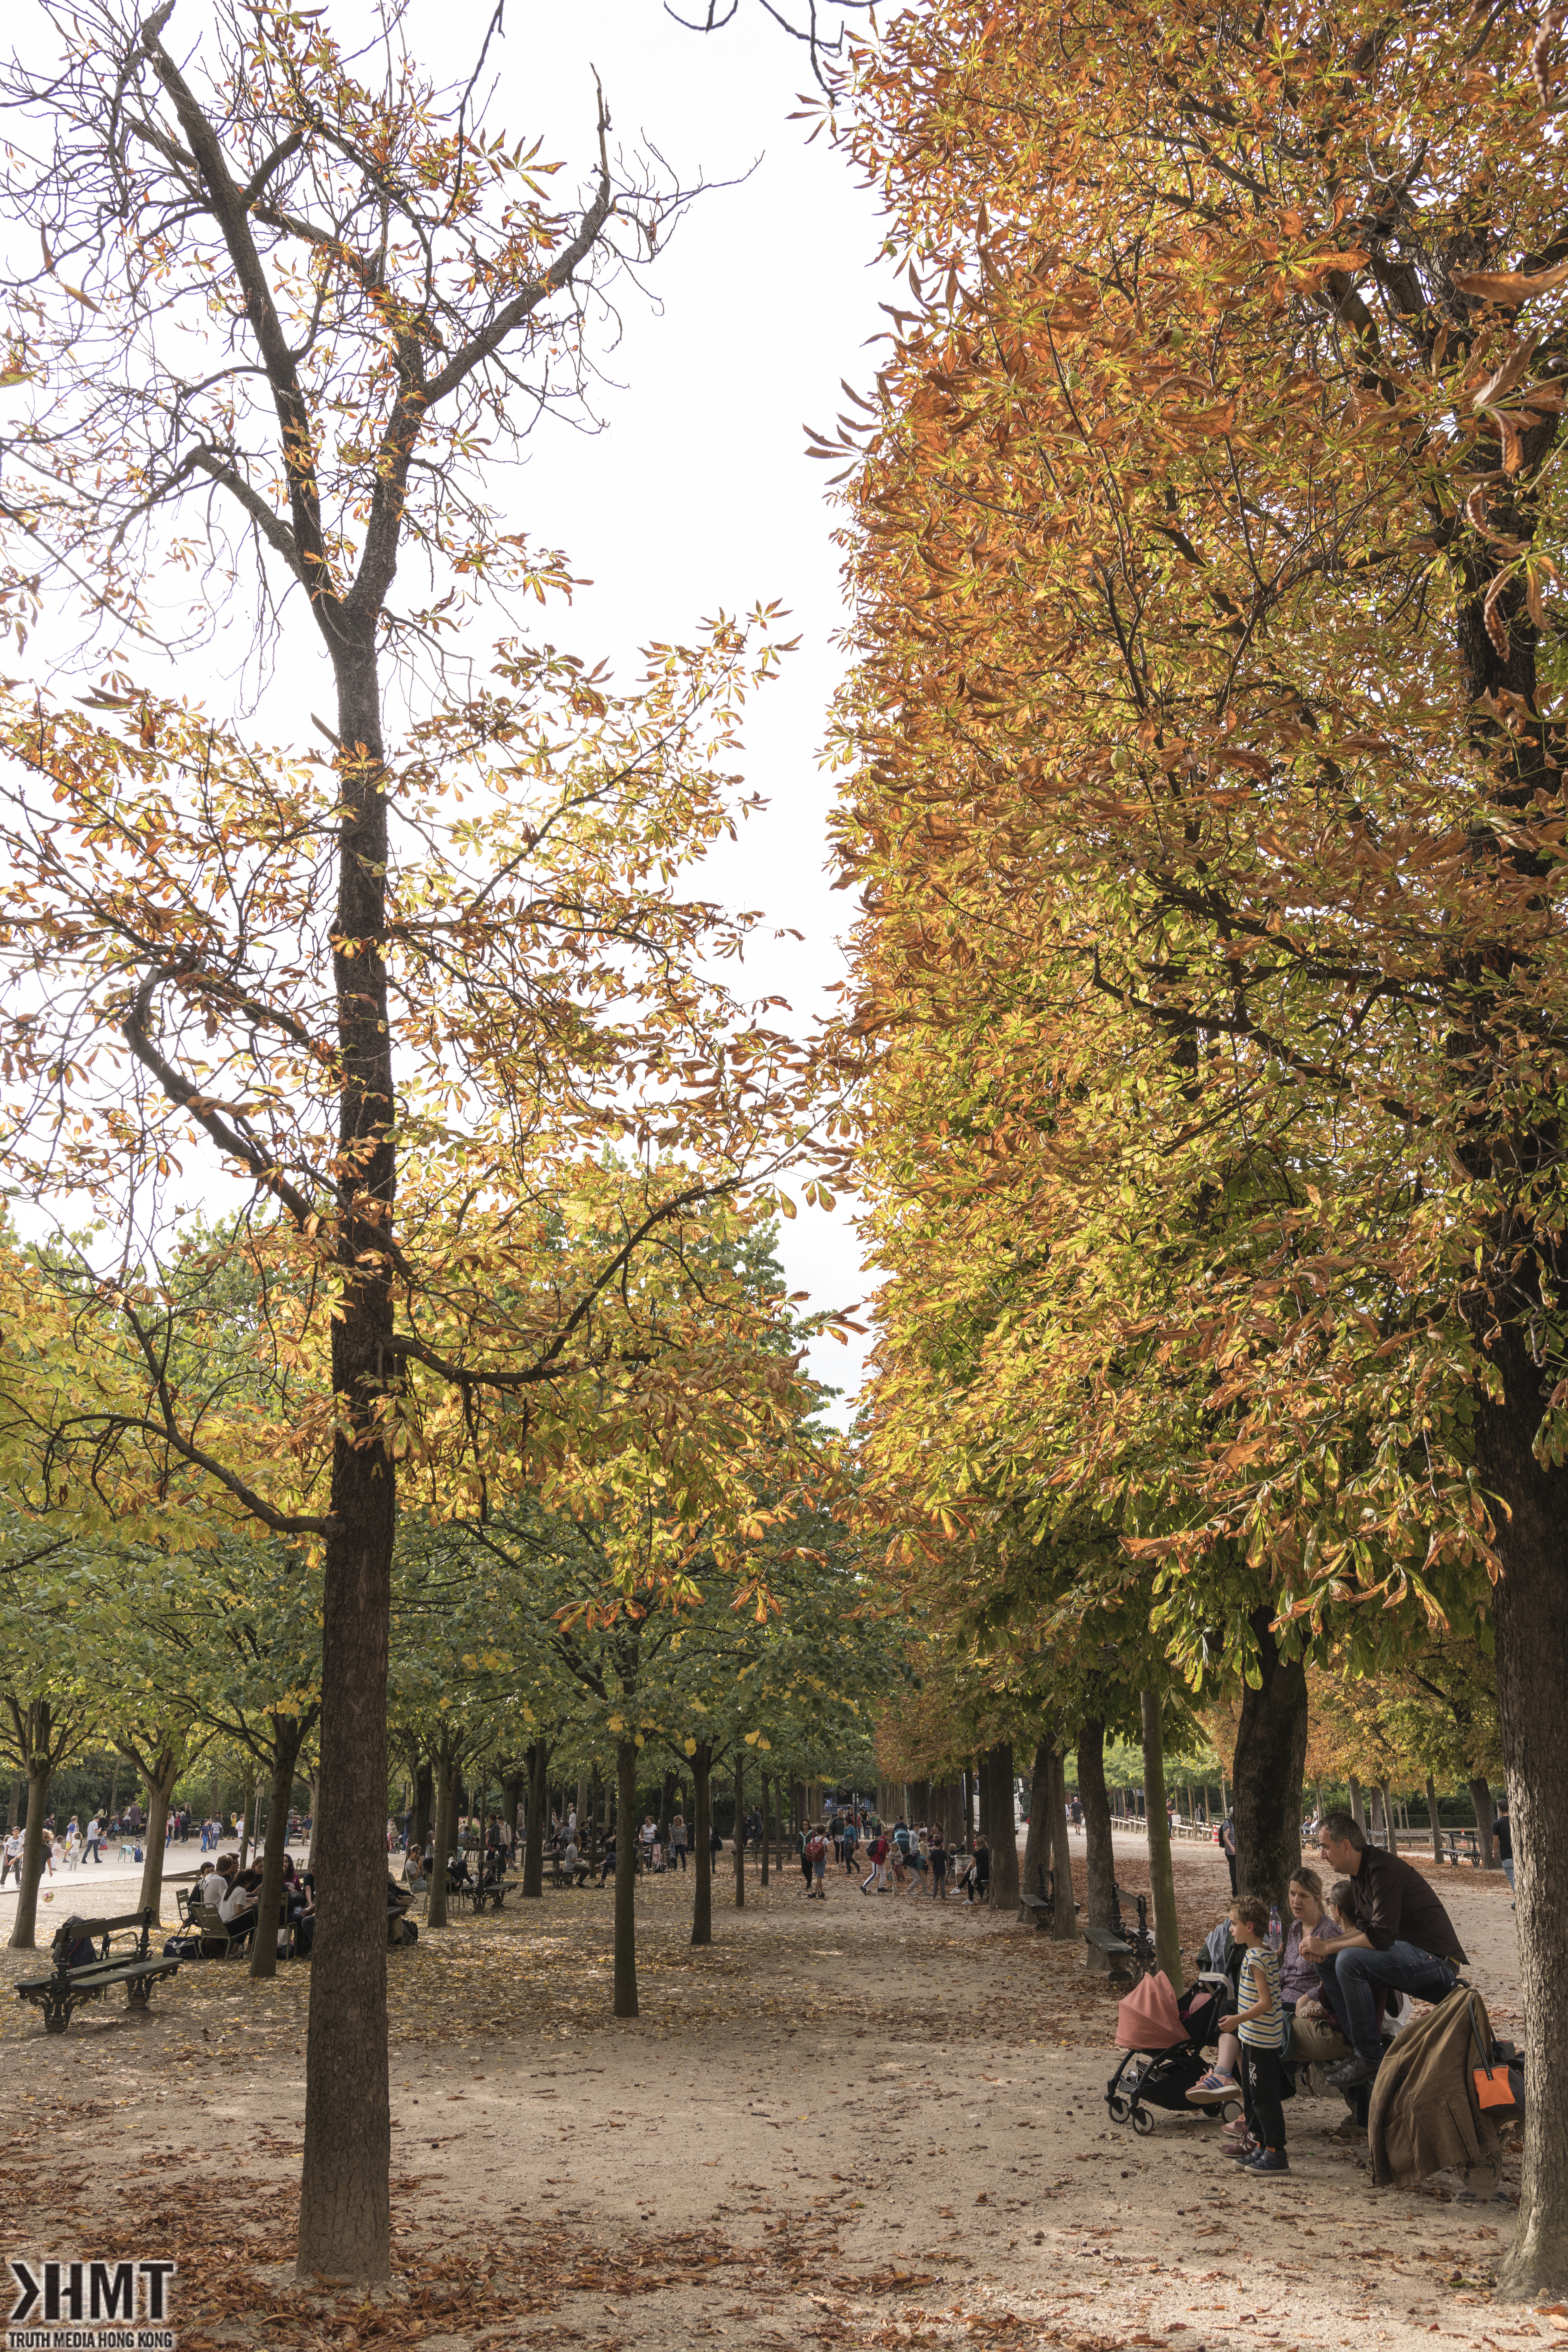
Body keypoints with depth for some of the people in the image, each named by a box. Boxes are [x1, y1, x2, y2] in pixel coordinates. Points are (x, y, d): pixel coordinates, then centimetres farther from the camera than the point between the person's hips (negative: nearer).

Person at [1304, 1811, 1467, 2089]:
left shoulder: (1382, 1871, -20)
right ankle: (1358, 2047, 0)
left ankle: (1369, 2058, -16)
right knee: (1327, 1961, 3)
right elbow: (1363, 1928, 16)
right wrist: (1326, 1946, -2)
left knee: (1349, 1961, -28)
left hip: (1436, 1959, -10)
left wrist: (1328, 1946, -18)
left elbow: (1380, 1937, -27)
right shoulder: (1360, 1871, 11)